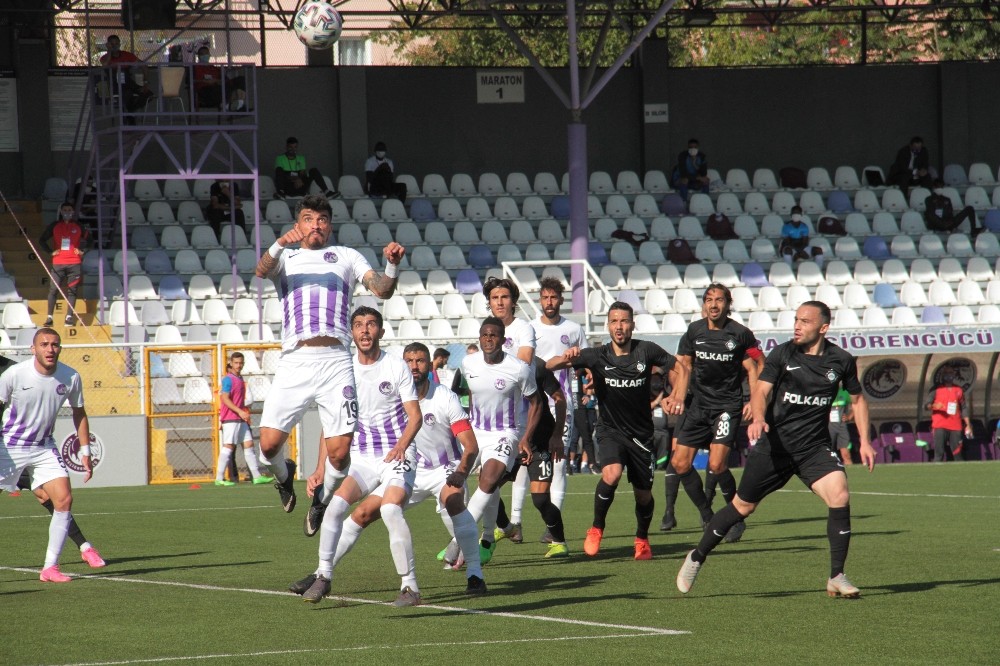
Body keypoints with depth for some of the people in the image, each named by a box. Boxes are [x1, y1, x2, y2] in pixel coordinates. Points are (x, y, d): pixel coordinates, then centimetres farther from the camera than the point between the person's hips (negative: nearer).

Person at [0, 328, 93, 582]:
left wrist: (85, 452, 6)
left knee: (64, 500, -11)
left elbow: (79, 414, 9)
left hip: (44, 448, 3)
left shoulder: (71, 378, -7)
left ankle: (50, 568, -5)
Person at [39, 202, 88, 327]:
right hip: (58, 263, 0)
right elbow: (42, 240, 13)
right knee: (53, 289, -6)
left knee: (72, 290, -1)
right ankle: (49, 316, -2)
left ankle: (69, 316, 2)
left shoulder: (78, 226, 9)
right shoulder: (54, 226, 9)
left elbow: (87, 238, 20)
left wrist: (82, 250, 6)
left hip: (75, 263, 0)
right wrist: (50, 251, 2)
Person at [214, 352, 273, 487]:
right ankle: (219, 478, -5)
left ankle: (257, 476, 6)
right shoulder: (228, 379, -10)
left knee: (248, 444, 6)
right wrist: (240, 411, -24)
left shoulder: (240, 379, 16)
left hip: (241, 419, 9)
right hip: (230, 419, -9)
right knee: (229, 446, -8)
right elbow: (225, 399, -18)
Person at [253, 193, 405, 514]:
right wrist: (281, 244, -23)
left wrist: (392, 265, -12)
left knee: (339, 452, -8)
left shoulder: (347, 256, 21)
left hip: (335, 361, 0)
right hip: (294, 363, 0)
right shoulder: (286, 257, 20)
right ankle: (283, 474, 26)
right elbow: (261, 270, -3)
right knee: (269, 443, -8)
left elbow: (382, 289, 9)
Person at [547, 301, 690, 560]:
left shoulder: (646, 350, -9)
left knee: (643, 494, 7)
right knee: (611, 474, -29)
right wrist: (566, 358, -35)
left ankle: (642, 539, 37)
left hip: (641, 433, 2)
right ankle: (596, 529, -6)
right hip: (610, 430, -2)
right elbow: (549, 366, -13)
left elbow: (679, 369, 6)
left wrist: (678, 397, -10)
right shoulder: (597, 357, -11)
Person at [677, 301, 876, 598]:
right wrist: (758, 418, -35)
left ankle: (836, 578, -11)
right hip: (775, 443, -1)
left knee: (839, 496, -21)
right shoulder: (782, 355, -5)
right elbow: (761, 390, -14)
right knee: (742, 506, 6)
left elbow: (857, 398, 15)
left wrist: (864, 441, 7)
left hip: (814, 446, 1)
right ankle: (697, 557, 28)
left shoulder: (841, 361, 0)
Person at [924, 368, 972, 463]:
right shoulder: (936, 389, 5)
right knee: (939, 453, -13)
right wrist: (934, 406, -24)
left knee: (954, 455, 2)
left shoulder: (959, 390, 15)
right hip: (940, 426, -3)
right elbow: (926, 405, -2)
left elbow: (964, 408, 18)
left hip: (955, 427, 4)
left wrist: (968, 425, 12)